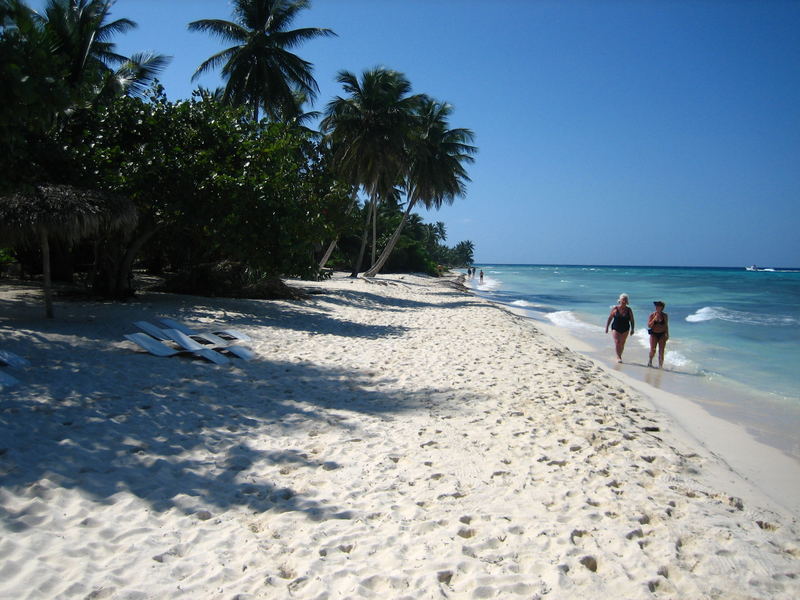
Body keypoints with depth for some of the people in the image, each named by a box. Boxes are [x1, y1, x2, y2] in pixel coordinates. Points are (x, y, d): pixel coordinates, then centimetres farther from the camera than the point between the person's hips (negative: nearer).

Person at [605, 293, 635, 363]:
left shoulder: (629, 310, -1)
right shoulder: (615, 309, -5)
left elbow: (632, 320, 3)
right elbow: (610, 318, 1)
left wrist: (632, 329, -5)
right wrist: (607, 327, -1)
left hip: (625, 329, 2)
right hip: (615, 328, -2)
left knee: (622, 344, 9)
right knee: (617, 342, -13)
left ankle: (619, 356, 24)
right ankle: (618, 357, -12)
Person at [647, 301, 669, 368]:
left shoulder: (665, 316, 2)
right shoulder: (652, 315, -1)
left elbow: (666, 326, 10)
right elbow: (649, 325, -6)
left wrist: (667, 335, 6)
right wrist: (654, 319, -17)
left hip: (662, 334, 1)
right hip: (654, 334, -1)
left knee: (661, 351, -2)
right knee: (653, 350, -8)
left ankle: (660, 365, 6)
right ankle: (650, 360, 20)